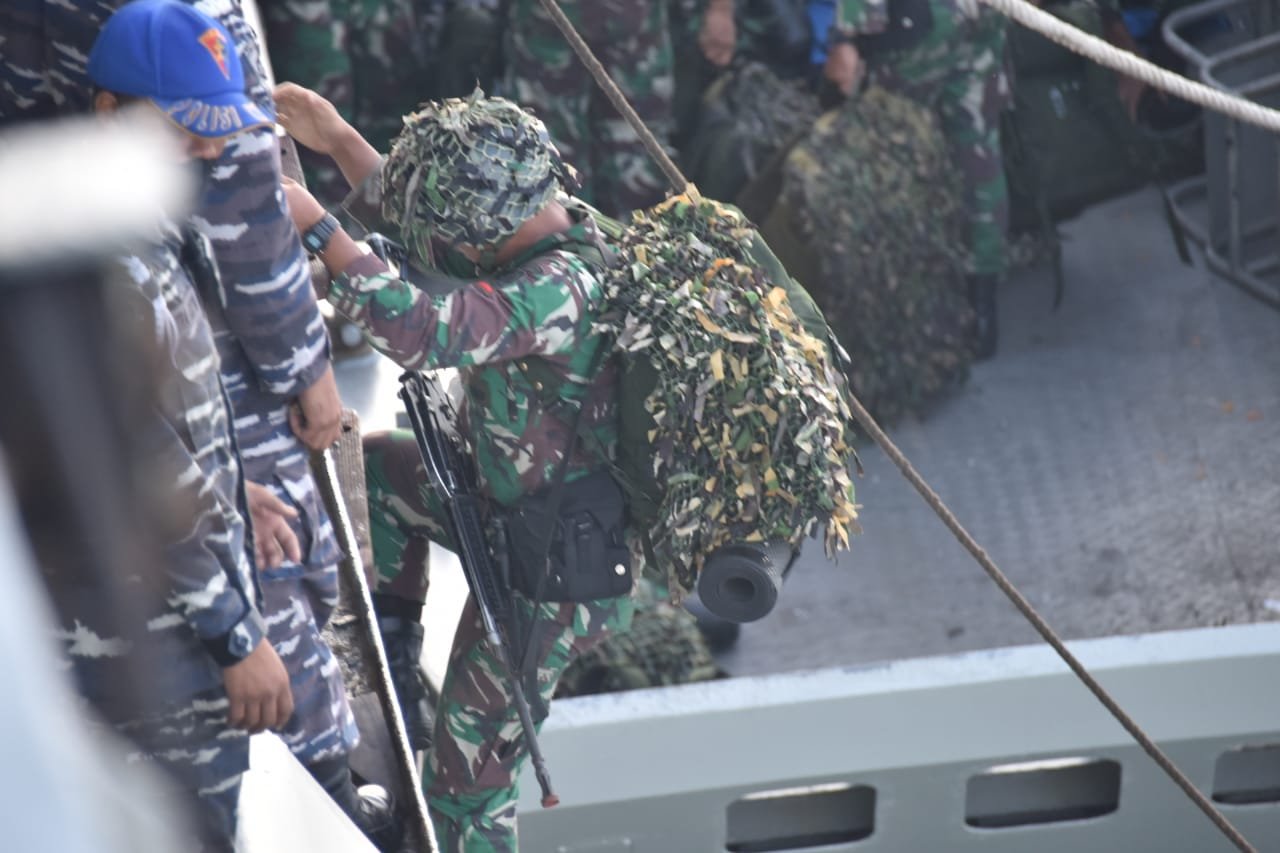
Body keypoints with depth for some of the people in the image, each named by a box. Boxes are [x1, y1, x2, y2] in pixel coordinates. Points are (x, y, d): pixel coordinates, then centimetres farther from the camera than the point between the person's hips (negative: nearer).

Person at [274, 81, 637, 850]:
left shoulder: (562, 291, -32)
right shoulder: (560, 230, -4)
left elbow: (423, 331, -46)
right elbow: (411, 219, 13)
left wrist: (316, 227, -37)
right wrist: (338, 141, 8)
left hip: (557, 575, -10)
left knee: (470, 769, 2)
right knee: (378, 468, 21)